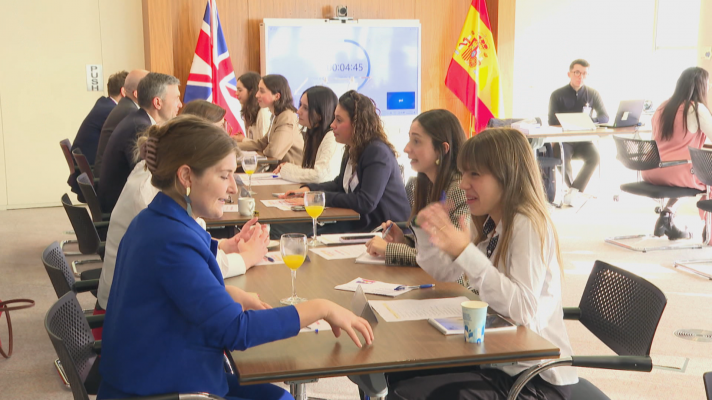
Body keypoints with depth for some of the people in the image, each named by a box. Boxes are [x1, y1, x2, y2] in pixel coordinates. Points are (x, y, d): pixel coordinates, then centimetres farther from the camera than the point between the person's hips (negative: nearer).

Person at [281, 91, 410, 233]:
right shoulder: (352, 150, 11)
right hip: (360, 222, 8)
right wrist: (308, 189, 7)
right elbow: (340, 184, 25)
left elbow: (366, 202, -26)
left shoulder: (378, 153, -18)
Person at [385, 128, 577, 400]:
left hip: (536, 377, -8)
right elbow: (444, 273, 14)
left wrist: (465, 252, -34)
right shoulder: (485, 223, 5)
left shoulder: (528, 225, -21)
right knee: (398, 375, 4)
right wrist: (428, 231, -4)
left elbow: (524, 309, -32)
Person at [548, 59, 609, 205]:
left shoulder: (593, 94, 7)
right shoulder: (557, 95, 1)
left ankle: (573, 191, -23)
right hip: (563, 139, -2)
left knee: (594, 156, -29)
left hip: (584, 140, 2)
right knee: (563, 156, -33)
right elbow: (552, 122, -6)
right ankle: (577, 190, -12)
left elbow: (605, 117, 2)